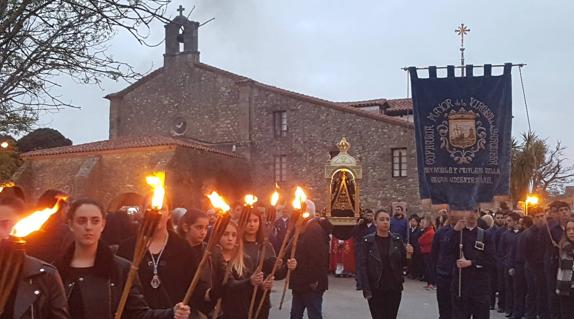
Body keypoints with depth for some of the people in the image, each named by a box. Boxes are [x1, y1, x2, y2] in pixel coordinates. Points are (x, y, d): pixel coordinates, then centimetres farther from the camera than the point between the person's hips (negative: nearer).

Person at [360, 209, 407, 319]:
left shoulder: (397, 240, 4)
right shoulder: (368, 241, -3)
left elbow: (403, 262, 8)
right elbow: (363, 266, -6)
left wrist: (409, 254, -11)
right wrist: (366, 290, -11)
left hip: (394, 288, 2)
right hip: (375, 289, -2)